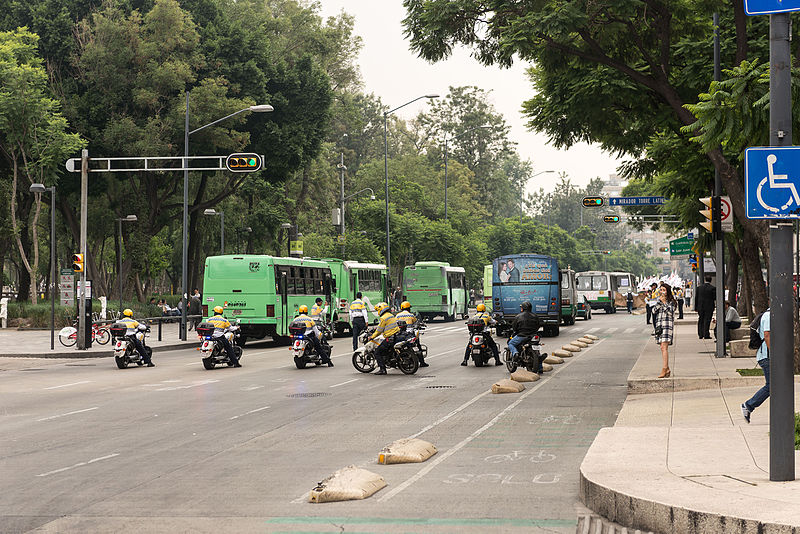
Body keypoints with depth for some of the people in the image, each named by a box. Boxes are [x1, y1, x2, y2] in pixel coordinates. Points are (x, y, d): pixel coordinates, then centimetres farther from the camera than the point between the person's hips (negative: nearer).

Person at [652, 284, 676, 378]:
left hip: (668, 325, -6)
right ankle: (667, 369, 13)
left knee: (664, 347, -16)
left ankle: (664, 369, -20)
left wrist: (664, 303, -14)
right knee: (663, 348, 7)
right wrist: (659, 303, -7)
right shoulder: (658, 300, 15)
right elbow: (654, 311, 6)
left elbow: (670, 312, -13)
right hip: (659, 325, 6)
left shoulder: (671, 301, -1)